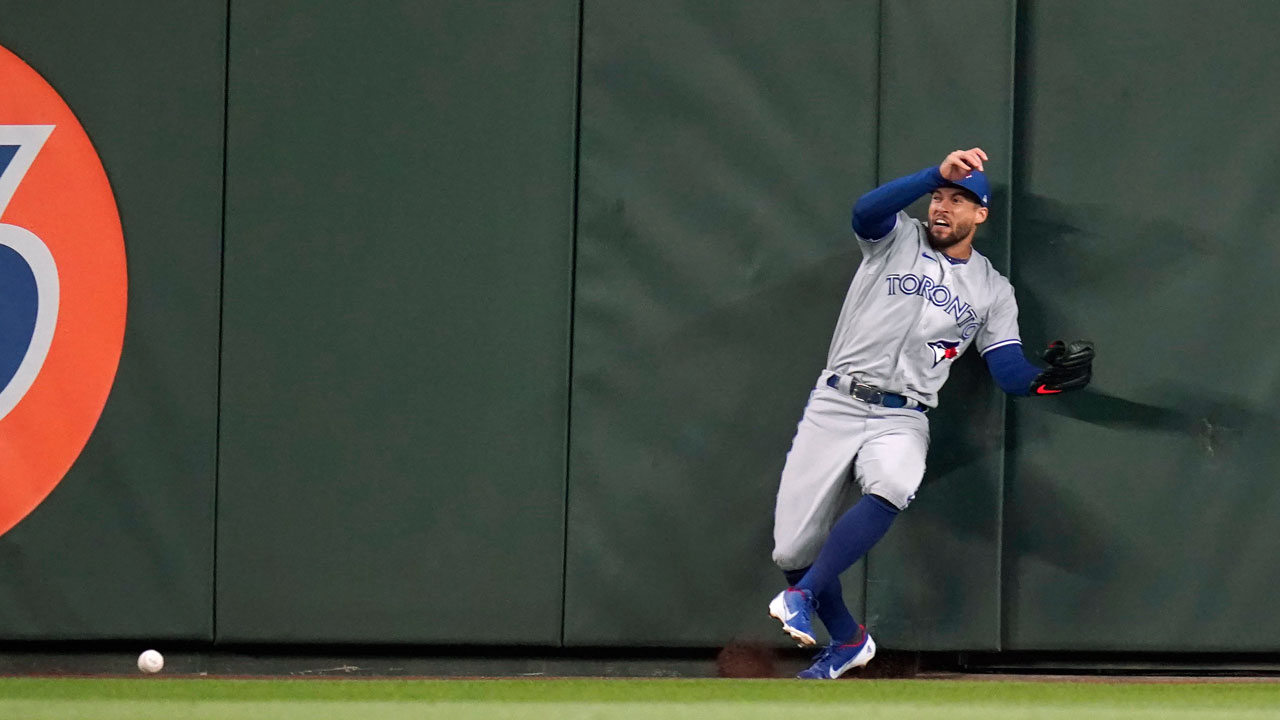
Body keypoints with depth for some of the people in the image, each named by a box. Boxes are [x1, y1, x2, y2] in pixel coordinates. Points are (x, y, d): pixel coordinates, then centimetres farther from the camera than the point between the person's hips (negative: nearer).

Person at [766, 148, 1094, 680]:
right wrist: (938, 173, -28)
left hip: (902, 420, 0)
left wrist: (1051, 377, -18)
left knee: (892, 487, -36)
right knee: (793, 549, -6)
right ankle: (847, 640, 18)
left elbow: (1009, 372, 5)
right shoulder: (897, 240, 7)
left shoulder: (992, 291, 13)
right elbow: (866, 210, -17)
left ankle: (804, 595, -29)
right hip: (835, 405, 0)